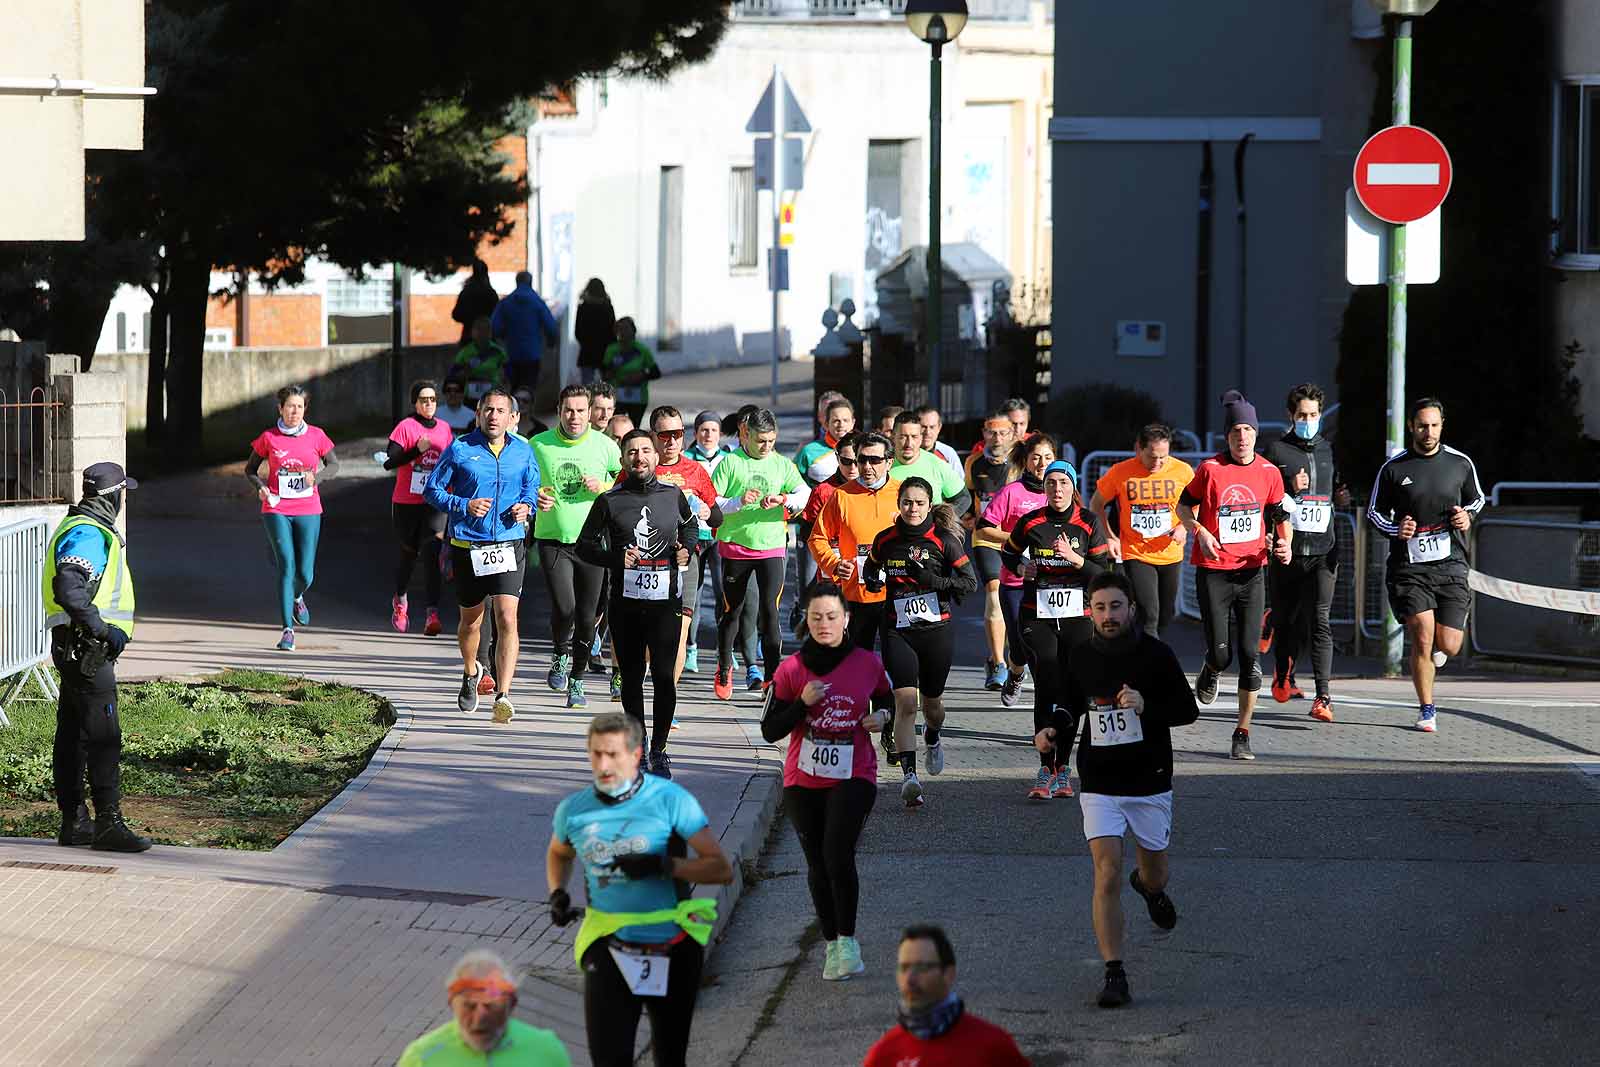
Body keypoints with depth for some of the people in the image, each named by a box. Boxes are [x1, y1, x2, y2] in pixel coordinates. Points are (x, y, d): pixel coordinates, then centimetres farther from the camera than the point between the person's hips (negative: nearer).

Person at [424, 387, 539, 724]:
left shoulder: (522, 452, 6)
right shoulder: (459, 449, -1)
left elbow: (533, 488, 20)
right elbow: (432, 490, 2)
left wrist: (526, 506, -3)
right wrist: (464, 506, -14)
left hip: (509, 545, 0)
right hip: (468, 547, 0)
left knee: (507, 618, -16)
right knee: (471, 621, 14)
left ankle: (503, 696, -19)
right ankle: (470, 674, 44)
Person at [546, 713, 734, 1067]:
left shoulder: (671, 801, -13)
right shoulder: (574, 810, -2)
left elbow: (722, 869, -14)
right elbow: (558, 853, 23)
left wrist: (661, 866, -26)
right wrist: (557, 894, 3)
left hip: (673, 950, -1)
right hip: (610, 950, 1)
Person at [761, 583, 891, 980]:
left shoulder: (868, 664, 0)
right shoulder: (791, 670, -2)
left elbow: (886, 701, 20)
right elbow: (770, 731, -2)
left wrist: (882, 716, -3)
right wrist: (803, 703, -17)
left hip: (853, 778, -2)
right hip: (803, 782, 2)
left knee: (838, 853, -20)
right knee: (818, 864, 8)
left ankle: (847, 940, -8)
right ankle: (832, 944, 22)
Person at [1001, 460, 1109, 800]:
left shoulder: (1088, 523, 0)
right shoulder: (1030, 523, 2)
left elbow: (1105, 573, -3)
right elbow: (1008, 553, 20)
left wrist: (1077, 559, -18)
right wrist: (1021, 568, -1)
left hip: (1078, 616, 0)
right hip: (1037, 616, 0)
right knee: (1045, 691, -12)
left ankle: (1062, 768, 12)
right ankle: (1045, 770, -13)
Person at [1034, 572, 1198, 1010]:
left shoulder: (1156, 654, -7)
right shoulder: (1080, 658, 1)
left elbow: (1188, 710, -4)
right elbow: (1069, 706, 17)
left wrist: (1147, 707, -22)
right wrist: (1053, 730, -4)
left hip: (1150, 784, 0)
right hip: (1100, 786, 0)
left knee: (1154, 876, 16)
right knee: (1108, 876, -13)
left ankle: (1149, 887, 56)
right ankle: (1114, 975, -11)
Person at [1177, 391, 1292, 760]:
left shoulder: (1268, 472, 1)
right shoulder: (1210, 469, -7)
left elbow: (1280, 514, 14)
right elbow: (1184, 505, 6)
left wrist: (1285, 543, -4)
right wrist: (1199, 532, -12)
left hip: (1252, 570, 2)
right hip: (1213, 571, -2)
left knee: (1250, 654, -4)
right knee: (1221, 653, -4)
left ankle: (1243, 734, 4)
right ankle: (1211, 669, 37)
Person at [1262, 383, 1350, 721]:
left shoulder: (1330, 450, 14)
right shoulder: (1276, 451, 2)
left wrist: (1343, 497, 4)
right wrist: (1290, 490, -14)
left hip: (1322, 551, 1)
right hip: (1286, 550, -1)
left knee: (1319, 621, -10)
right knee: (1287, 620, 9)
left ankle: (1323, 697, -16)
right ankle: (1283, 677, 37)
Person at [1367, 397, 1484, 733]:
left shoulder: (1461, 464, 6)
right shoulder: (1393, 468, 1)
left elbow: (1476, 499, 21)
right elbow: (1374, 512, 11)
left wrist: (1467, 516, -1)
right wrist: (1395, 530, -9)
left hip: (1450, 564, 1)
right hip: (1408, 565, -1)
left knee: (1448, 645, -3)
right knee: (1422, 636, -14)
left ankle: (1436, 648, 38)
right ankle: (1427, 711, 2)